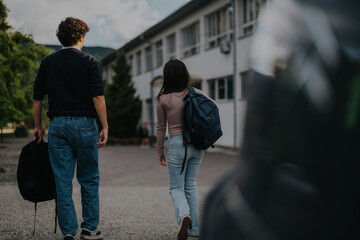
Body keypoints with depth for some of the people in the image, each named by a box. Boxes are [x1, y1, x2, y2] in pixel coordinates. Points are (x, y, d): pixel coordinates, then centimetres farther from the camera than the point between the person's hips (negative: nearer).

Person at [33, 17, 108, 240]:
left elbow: (37, 98, 8)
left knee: (63, 182, 6)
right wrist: (105, 127, -7)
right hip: (84, 124, -2)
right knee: (89, 180, 10)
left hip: (58, 125, 3)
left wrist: (38, 127, 18)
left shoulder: (47, 62, 7)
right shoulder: (89, 61, -3)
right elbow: (98, 97, -11)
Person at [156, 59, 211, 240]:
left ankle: (184, 216, -23)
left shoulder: (163, 99, -6)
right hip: (197, 143, 4)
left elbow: (160, 128, 1)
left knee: (176, 187, 7)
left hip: (177, 144, -4)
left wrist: (160, 151, 12)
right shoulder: (197, 94, 1)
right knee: (191, 185, 17)